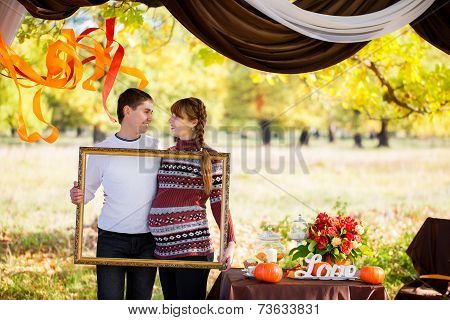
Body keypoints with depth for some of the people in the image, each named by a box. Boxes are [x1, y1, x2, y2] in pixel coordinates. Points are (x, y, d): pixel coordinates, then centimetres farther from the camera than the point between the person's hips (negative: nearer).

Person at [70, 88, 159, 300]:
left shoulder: (156, 147, 4)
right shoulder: (102, 151, -1)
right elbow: (89, 189, 7)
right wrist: (78, 196, -15)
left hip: (147, 241, 2)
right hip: (112, 239, -2)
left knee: (140, 303, 9)